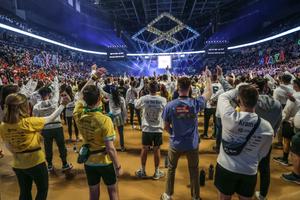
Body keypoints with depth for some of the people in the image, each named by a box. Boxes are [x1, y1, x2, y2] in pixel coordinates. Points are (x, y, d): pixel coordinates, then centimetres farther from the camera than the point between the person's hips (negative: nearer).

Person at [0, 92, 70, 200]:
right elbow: (51, 118, -11)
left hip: (18, 165, 6)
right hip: (35, 163, -5)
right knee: (42, 190, 17)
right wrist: (62, 105, -1)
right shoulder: (29, 122, -24)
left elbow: (9, 147, 4)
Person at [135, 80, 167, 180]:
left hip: (146, 129, 0)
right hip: (158, 129, 0)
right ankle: (157, 172, 24)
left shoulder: (143, 99, -11)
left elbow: (136, 105, 8)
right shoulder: (163, 100, -11)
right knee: (157, 150, 11)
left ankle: (142, 171, 28)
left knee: (144, 149, 13)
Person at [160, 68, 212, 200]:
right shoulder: (196, 103, -17)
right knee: (194, 170, 22)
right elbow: (209, 92, 2)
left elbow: (166, 127, -8)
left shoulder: (170, 106, -18)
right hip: (192, 144, 1)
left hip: (175, 144, 0)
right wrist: (208, 77, 15)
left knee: (171, 169, 21)